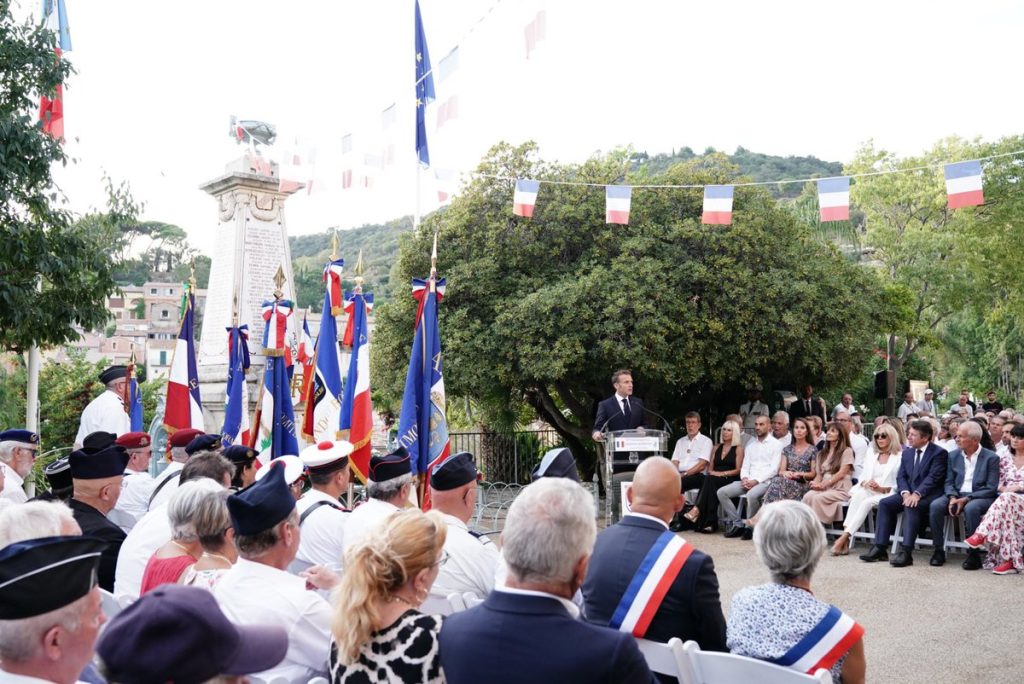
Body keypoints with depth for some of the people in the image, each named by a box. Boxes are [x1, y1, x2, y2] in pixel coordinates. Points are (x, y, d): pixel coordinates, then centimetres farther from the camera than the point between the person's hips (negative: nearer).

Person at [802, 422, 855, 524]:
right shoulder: (822, 454, 25)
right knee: (807, 496, -29)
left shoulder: (847, 451, 6)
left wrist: (823, 484, -13)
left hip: (840, 489, -4)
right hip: (824, 488, 5)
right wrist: (815, 483, -5)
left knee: (818, 498, -33)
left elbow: (841, 473, -5)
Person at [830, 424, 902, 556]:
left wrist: (882, 488, -17)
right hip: (868, 490, 4)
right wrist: (865, 483, -8)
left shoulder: (900, 456, 2)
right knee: (858, 495, -32)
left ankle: (845, 537, -39)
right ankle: (846, 539, -44)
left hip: (887, 494, -3)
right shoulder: (871, 453, 20)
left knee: (867, 502, -34)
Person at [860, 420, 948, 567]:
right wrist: (905, 493, -11)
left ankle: (906, 552, -38)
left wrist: (917, 494, -29)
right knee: (884, 503, -15)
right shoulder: (907, 452, 15)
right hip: (909, 493, 7)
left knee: (911, 506, -35)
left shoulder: (939, 453, -6)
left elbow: (933, 478, -17)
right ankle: (880, 548, -17)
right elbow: (901, 476, 9)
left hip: (929, 495, -7)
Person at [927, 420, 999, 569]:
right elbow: (949, 482, 10)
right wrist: (952, 498, -12)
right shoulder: (954, 455, 11)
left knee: (971, 508, -38)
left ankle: (973, 554, -24)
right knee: (935, 506, -25)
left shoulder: (991, 458, -3)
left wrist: (966, 499, -18)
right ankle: (938, 550, -15)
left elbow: (991, 488, -8)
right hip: (956, 495, 4)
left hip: (979, 497, -4)